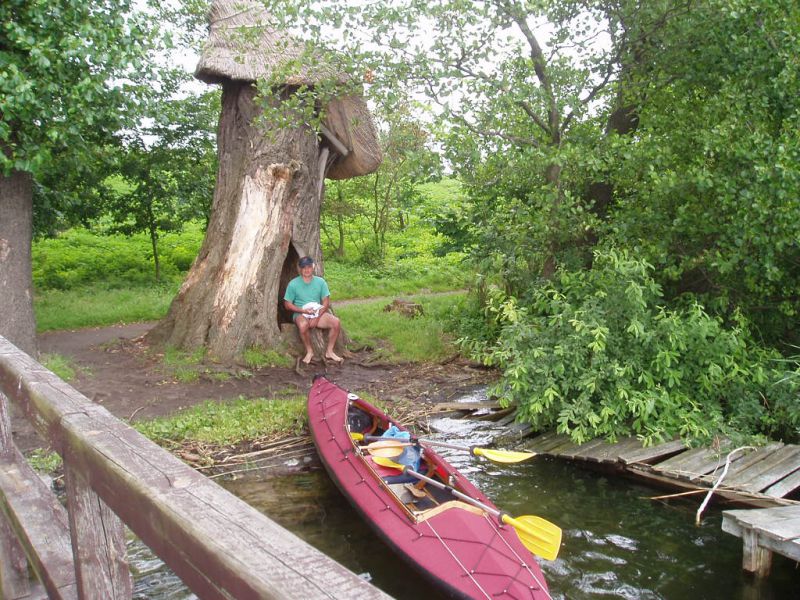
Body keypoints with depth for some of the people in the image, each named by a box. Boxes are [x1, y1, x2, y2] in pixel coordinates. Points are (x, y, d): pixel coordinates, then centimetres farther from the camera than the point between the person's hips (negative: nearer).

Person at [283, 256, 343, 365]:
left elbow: (326, 302, 0)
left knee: (336, 322, -24)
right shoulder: (293, 284, -4)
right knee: (303, 325, -38)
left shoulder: (320, 282, 2)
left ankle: (329, 351, -8)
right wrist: (304, 311, -17)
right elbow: (287, 304, -3)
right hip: (301, 314, -2)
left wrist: (317, 317, -15)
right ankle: (309, 352, -14)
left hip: (319, 313, 3)